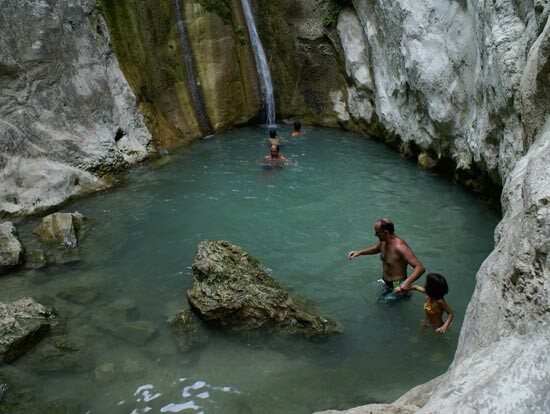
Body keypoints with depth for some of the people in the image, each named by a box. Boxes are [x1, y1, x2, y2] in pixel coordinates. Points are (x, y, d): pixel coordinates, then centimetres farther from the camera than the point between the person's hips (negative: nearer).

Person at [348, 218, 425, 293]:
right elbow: (377, 248, 21)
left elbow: (420, 267, -34)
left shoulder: (400, 247, -29)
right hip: (386, 285, 8)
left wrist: (408, 281, -50)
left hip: (397, 288, -8)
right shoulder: (384, 242, -4)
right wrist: (359, 252, 8)